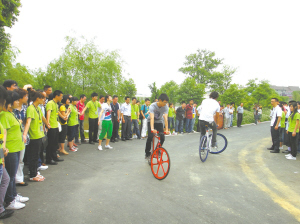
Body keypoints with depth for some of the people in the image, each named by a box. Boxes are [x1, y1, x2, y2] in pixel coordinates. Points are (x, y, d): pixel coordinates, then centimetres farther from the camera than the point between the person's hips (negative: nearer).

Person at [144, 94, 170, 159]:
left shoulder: (165, 107, -22)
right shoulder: (152, 106, -30)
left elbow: (165, 118, -30)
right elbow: (152, 118, -42)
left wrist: (167, 129, -41)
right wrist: (152, 129, -55)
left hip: (159, 122, 3)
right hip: (151, 121, -3)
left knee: (162, 138, -13)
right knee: (150, 137, -22)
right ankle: (147, 153, -2)